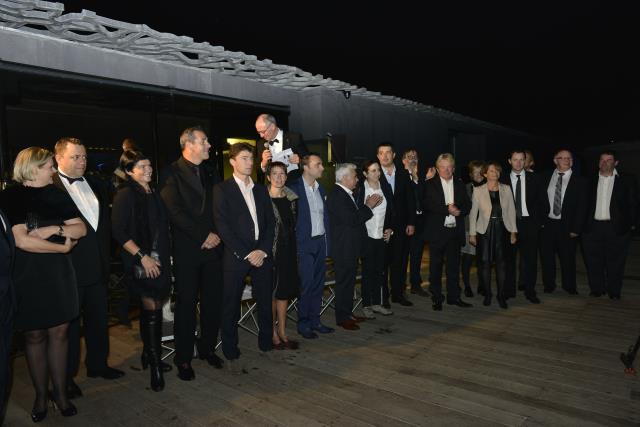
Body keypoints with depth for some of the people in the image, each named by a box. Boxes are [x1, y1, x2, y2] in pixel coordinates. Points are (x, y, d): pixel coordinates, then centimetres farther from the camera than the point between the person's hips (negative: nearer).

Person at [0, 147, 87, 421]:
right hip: (27, 276, -3)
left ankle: (60, 392, 21)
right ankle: (41, 395, 24)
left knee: (59, 332, 8)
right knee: (34, 335, 9)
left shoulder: (57, 195, 6)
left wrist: (54, 229, -13)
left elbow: (81, 229, 3)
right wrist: (62, 247, -12)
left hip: (59, 273, 4)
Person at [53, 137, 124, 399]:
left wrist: (106, 256, 10)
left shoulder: (96, 185, 11)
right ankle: (66, 376, 25)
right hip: (68, 268, -6)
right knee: (68, 323, 8)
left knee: (98, 319, 18)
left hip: (98, 267, 6)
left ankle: (97, 364, 35)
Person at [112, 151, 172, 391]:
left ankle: (148, 355, 26)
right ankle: (155, 365, 5)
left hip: (160, 260, 7)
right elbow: (119, 232, -13)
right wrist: (142, 256, -16)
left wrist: (164, 257, 14)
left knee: (152, 308, 13)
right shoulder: (125, 195, -9)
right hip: (141, 261, -7)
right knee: (152, 308, -6)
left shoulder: (154, 193, 12)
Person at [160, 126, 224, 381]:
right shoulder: (172, 173, -4)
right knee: (186, 304, 4)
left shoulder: (210, 174, 14)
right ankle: (183, 358, 17)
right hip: (187, 250, -5)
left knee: (213, 302, 8)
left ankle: (207, 348, 26)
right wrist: (203, 236, -14)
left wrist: (216, 234, -4)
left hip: (212, 247, 5)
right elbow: (175, 211, -13)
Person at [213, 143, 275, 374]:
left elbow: (271, 223, 10)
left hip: (262, 254, 4)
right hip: (236, 256, -4)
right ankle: (232, 354, 18)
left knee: (265, 303, 10)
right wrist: (246, 254, -12)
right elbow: (223, 226, -8)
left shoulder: (261, 190, 14)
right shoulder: (222, 189, -1)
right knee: (231, 307, 3)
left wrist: (263, 250, -4)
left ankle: (266, 345, 27)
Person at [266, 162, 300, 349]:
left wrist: (293, 248, 10)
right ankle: (272, 333, 17)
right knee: (271, 292, 4)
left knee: (284, 291, 12)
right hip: (270, 251, -5)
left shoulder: (291, 198, 9)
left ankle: (282, 332, 23)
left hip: (288, 251, 5)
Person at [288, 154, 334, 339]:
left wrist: (327, 241, 11)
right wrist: (294, 244, -13)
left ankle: (315, 320, 25)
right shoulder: (294, 188, -10)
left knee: (318, 284, 12)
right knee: (306, 285, -1)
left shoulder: (321, 189, 12)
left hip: (321, 242, 6)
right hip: (305, 244, -6)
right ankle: (303, 324, 13)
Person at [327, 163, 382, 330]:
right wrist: (368, 206, -14)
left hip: (351, 247, 10)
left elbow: (355, 215, 18)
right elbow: (352, 220, -24)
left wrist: (368, 205, 5)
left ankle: (348, 313, 27)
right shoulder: (337, 196, -19)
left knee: (349, 281, 16)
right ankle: (342, 318, 9)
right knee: (344, 282, -1)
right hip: (343, 249, -10)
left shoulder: (346, 195, 14)